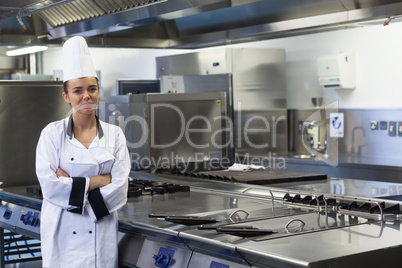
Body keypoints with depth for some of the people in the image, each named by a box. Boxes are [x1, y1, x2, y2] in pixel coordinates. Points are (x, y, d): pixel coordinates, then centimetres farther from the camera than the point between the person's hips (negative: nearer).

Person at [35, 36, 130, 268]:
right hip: (62, 232, -1)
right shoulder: (53, 133, -3)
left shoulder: (114, 135, 1)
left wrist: (72, 186, -14)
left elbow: (119, 189, -7)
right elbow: (50, 186, -13)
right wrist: (98, 181, -13)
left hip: (101, 232, 1)